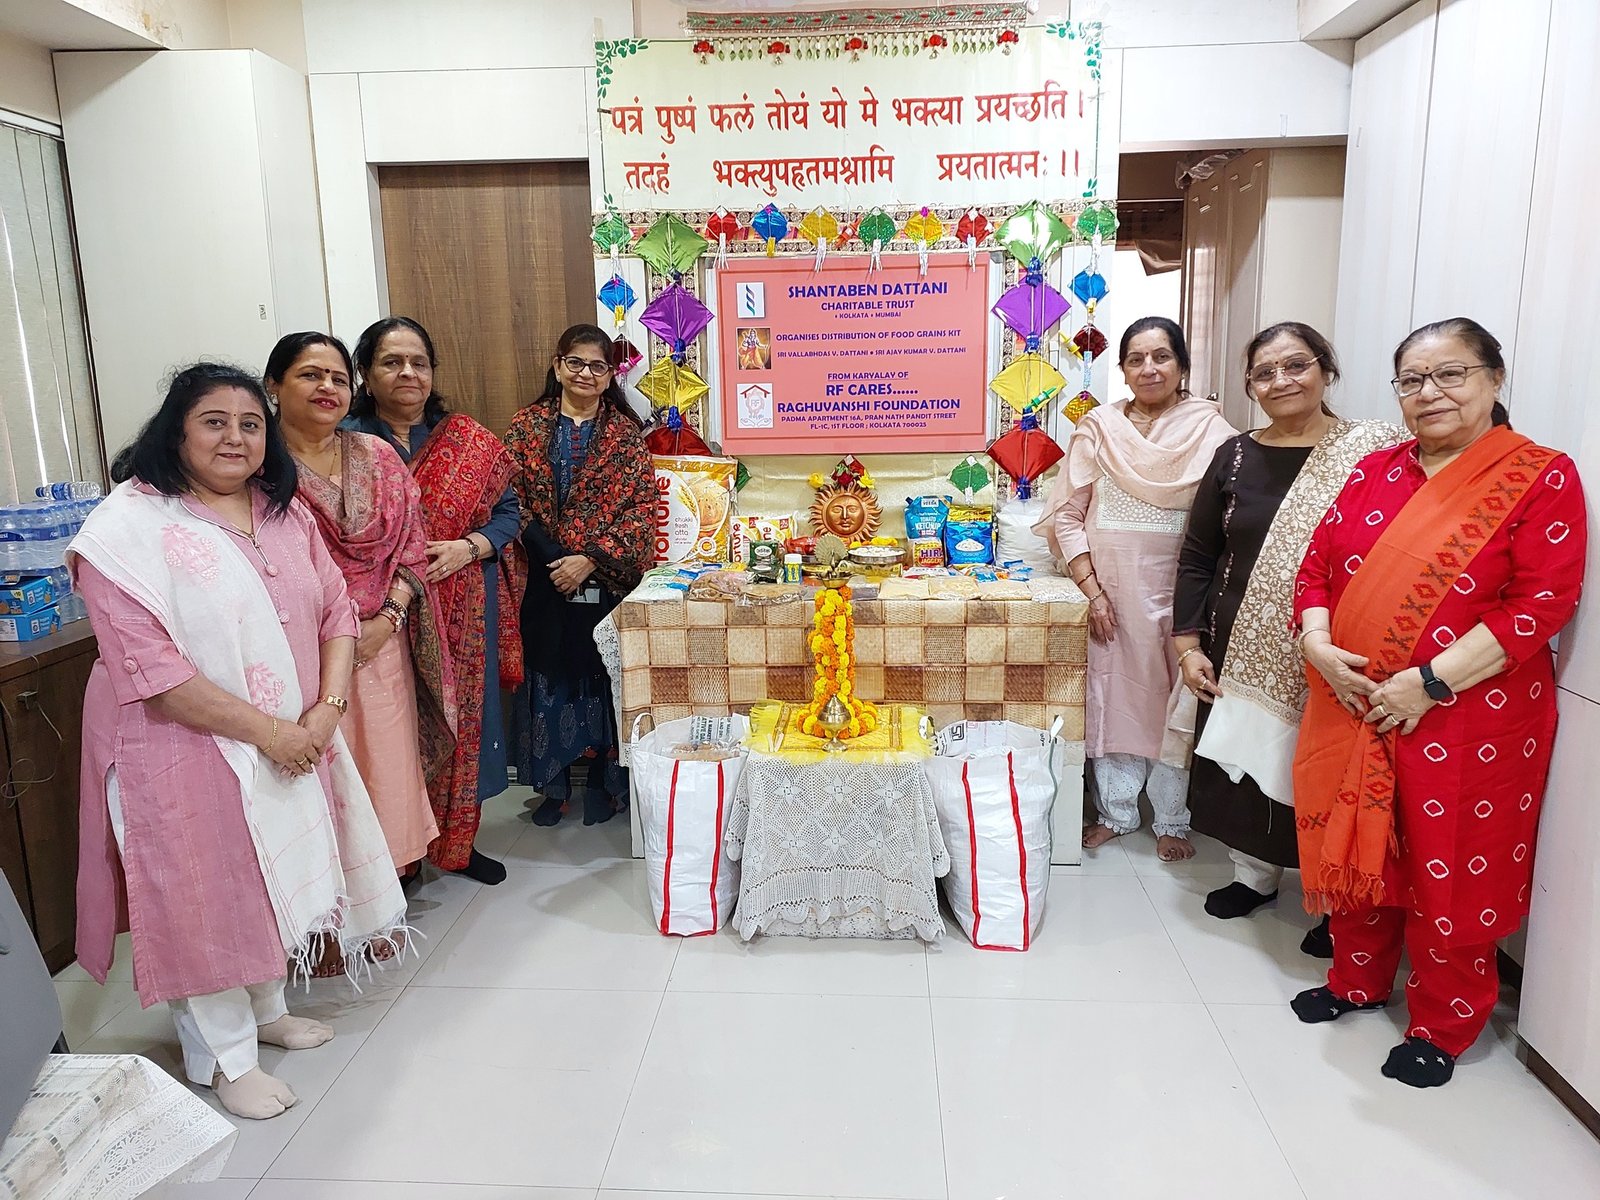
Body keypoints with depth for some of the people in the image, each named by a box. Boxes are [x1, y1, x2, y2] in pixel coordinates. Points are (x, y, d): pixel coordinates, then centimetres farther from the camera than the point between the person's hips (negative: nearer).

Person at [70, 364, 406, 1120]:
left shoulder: (284, 511, 4)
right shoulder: (130, 526, -16)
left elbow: (336, 610, 3)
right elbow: (149, 668, -22)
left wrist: (325, 711, -12)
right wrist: (264, 730, -21)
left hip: (294, 740, 6)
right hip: (190, 748, -6)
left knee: (275, 875, 19)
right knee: (206, 895, 5)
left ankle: (266, 1009, 42)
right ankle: (225, 1056, 25)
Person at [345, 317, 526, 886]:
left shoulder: (467, 439, 5)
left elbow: (507, 510, 6)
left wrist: (467, 548, -12)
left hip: (462, 618, 3)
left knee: (463, 720, 12)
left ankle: (457, 840, 31)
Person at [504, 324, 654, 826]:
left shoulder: (625, 432, 3)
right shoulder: (527, 426, 6)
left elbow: (640, 507, -5)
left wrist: (590, 560, -14)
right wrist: (555, 559, -13)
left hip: (606, 582, -1)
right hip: (545, 583, 1)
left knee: (603, 676, 6)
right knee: (549, 676, 8)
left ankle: (602, 781, 22)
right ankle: (554, 784, 23)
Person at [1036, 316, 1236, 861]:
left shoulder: (1210, 429, -1)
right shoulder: (1098, 427, 2)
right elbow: (1066, 514, 1)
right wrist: (1092, 590, -6)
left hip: (1179, 588, -1)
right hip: (1110, 588, 1)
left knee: (1175, 702, 6)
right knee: (1112, 693, 9)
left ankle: (1172, 820, 24)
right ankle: (1116, 811, 26)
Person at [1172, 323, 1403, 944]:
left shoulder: (1375, 448, -5)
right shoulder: (1236, 455, 5)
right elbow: (1196, 556, 7)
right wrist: (1188, 643, 2)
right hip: (1243, 651, 3)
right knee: (1245, 756, 12)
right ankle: (1255, 873, 35)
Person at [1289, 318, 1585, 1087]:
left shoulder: (1542, 477, -7)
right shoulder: (1375, 472, 8)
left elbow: (1544, 602, -14)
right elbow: (1317, 566, 8)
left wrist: (1429, 683, -20)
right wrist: (1319, 647, -11)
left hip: (1469, 719, -4)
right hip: (1353, 709, 5)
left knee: (1451, 871, 7)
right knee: (1359, 849, 16)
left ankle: (1442, 1026, 27)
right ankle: (1358, 980, 38)